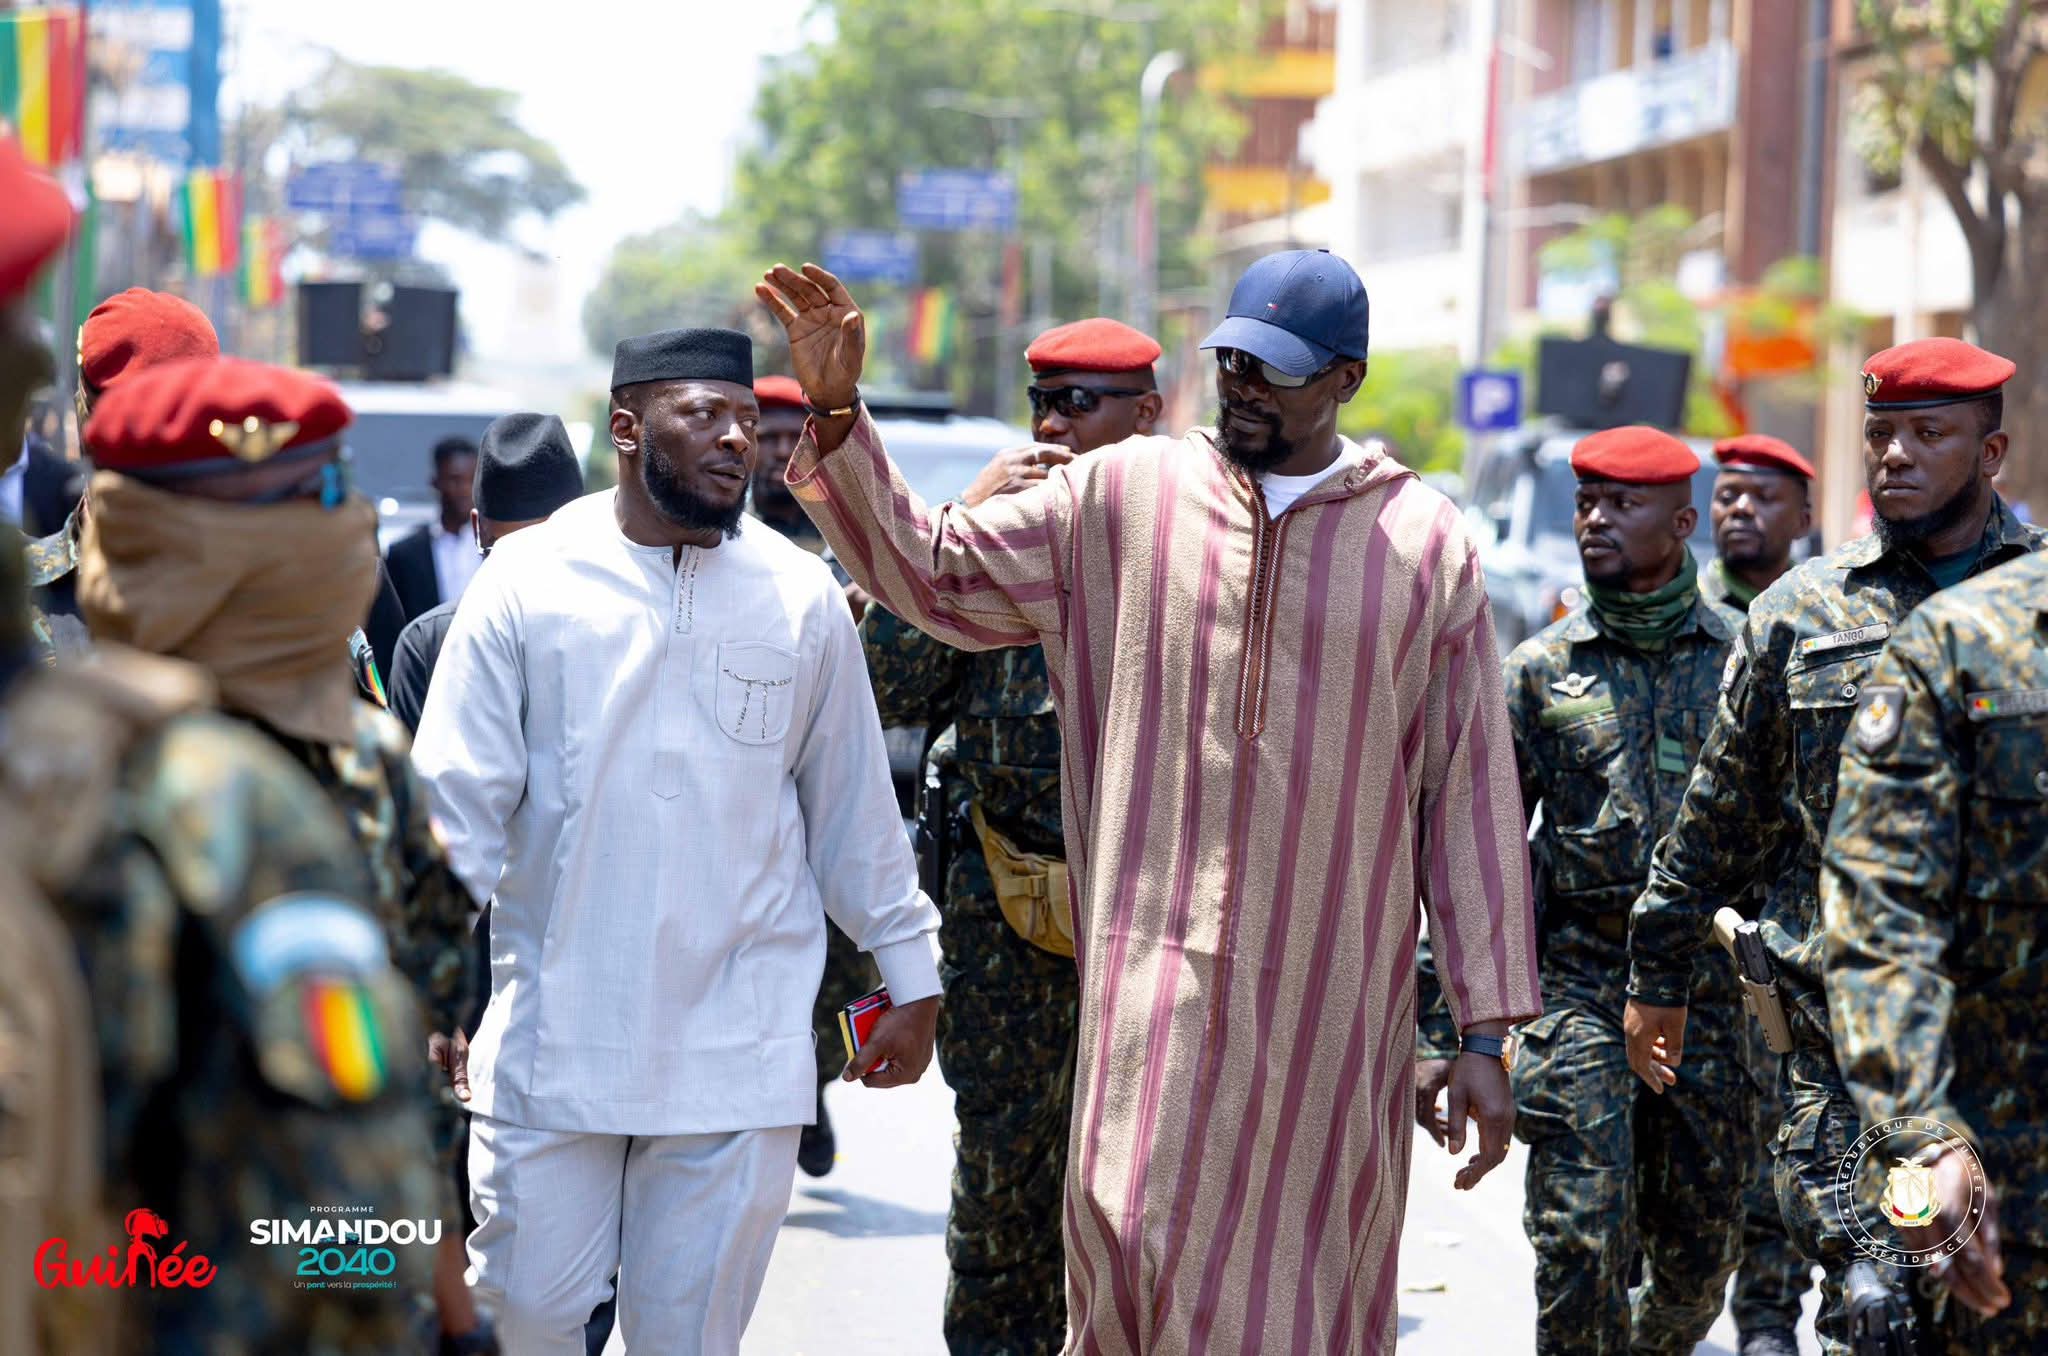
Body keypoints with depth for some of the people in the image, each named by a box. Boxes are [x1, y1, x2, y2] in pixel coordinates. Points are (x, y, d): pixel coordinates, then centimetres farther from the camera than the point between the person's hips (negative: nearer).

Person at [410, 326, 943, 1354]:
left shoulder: (800, 597, 5)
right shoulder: (528, 582, -1)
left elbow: (854, 806, 13)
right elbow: (459, 804, -1)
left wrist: (910, 976, 14)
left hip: (739, 1052, 1)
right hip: (553, 1037, -1)